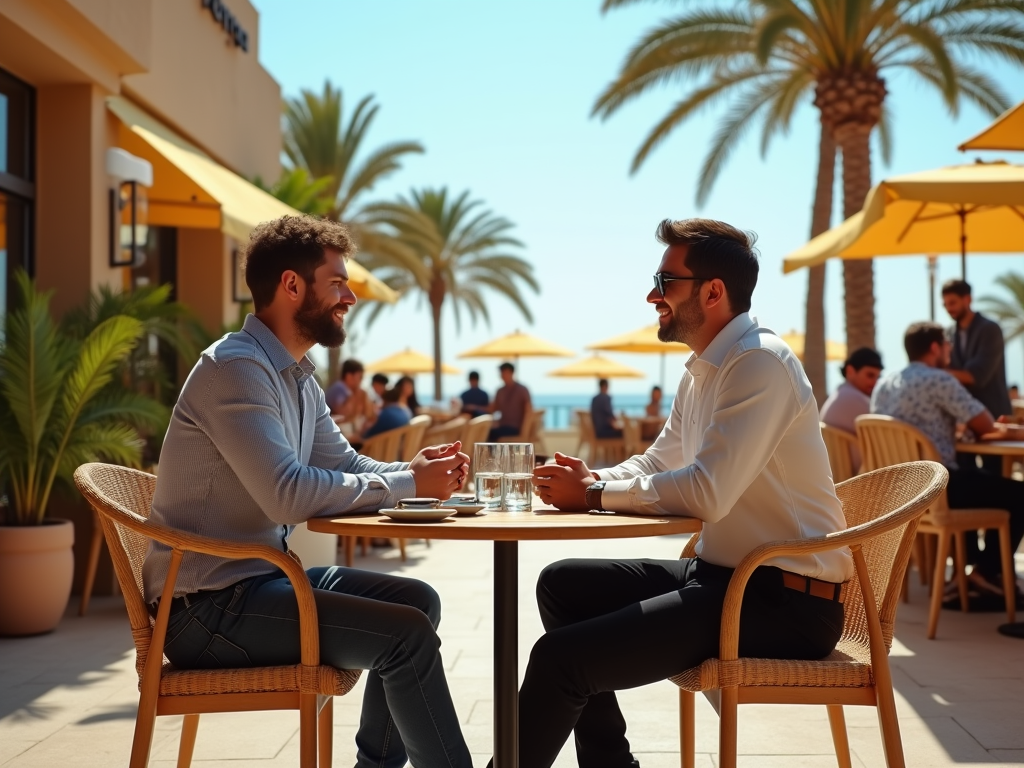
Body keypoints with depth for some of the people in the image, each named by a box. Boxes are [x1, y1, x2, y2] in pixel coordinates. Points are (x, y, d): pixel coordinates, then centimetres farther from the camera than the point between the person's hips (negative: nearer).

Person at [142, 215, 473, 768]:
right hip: (207, 605, -10)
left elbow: (346, 465, 15)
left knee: (417, 601, 10)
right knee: (408, 633, -18)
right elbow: (289, 494, -28)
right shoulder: (236, 367, -18)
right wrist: (407, 484, -18)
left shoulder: (298, 378, 12)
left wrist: (416, 471, -5)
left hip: (263, 575, 10)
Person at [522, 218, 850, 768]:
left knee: (561, 657, -21)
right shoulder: (701, 370, 13)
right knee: (562, 584, 13)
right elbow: (657, 462, 22)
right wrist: (591, 480, 0)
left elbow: (707, 494, -26)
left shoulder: (761, 362, -17)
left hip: (786, 599, -10)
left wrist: (595, 494, -14)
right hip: (722, 573, 10)